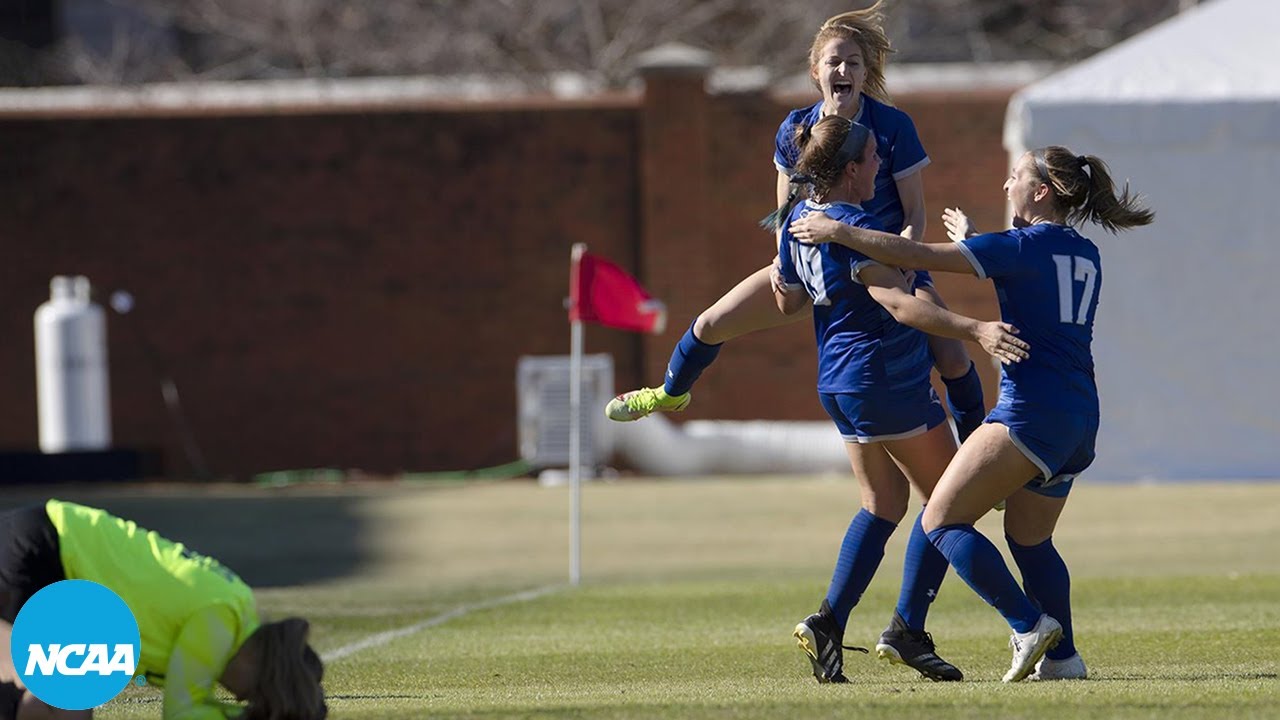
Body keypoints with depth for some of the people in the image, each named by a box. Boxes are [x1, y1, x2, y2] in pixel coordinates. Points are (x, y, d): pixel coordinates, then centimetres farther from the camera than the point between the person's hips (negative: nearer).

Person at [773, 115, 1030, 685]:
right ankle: (907, 630, 1)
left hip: (839, 381, 9)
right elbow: (898, 302, -34)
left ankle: (828, 622, 7)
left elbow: (788, 302, 18)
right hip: (889, 378, -9)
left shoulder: (797, 221, 6)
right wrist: (974, 331, -43)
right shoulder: (855, 228, -22)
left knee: (883, 502, 18)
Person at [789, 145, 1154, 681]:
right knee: (1029, 540, 22)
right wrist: (974, 242, 41)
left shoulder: (1022, 246, -8)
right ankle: (1062, 657, 15)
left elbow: (917, 256, -11)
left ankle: (1029, 625, -13)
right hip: (1079, 421, 9)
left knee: (942, 521, -4)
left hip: (1031, 411, -9)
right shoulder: (1085, 256, 14)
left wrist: (838, 232, -2)